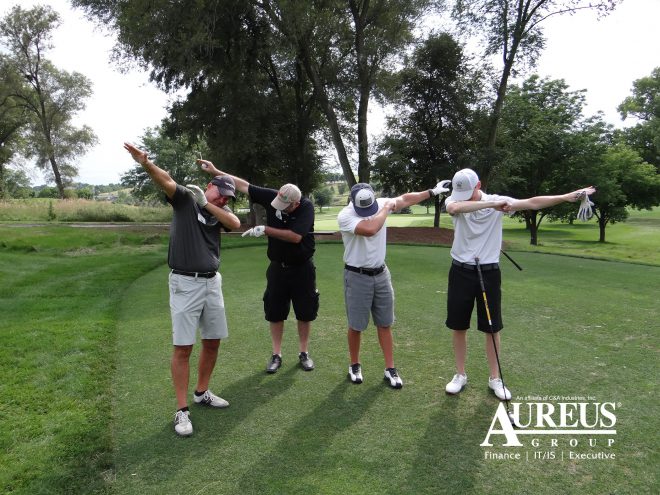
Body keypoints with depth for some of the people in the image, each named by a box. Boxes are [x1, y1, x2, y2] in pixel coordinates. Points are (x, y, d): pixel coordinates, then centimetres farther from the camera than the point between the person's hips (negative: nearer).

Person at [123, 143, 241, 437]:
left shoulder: (220, 210, 10)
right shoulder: (185, 197, -3)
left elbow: (236, 224, -12)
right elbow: (166, 181, -23)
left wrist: (206, 203, -15)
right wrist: (146, 164, -43)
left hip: (212, 282, 6)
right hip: (185, 283, -6)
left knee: (213, 342, 13)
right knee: (183, 347, -3)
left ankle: (202, 393, 32)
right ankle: (182, 411, 6)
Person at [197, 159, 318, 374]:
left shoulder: (306, 207, -21)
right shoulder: (272, 196, -11)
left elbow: (295, 236, -30)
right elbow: (244, 185, -3)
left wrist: (265, 230, -27)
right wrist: (216, 172, -3)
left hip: (302, 269, -3)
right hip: (277, 267, 3)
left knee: (305, 312, 8)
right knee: (275, 312, 7)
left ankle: (304, 353, 25)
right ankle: (276, 355, 21)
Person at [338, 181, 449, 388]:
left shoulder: (381, 204, -3)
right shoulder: (345, 216, -21)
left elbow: (406, 198, 13)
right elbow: (370, 229, -38)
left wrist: (433, 191, 17)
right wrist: (387, 208, -24)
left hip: (381, 274, 5)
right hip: (357, 277, -4)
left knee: (384, 324, 10)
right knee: (356, 325, 6)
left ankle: (390, 369, 19)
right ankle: (355, 365, 27)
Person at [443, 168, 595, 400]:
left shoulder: (497, 200, -5)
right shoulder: (454, 200, -7)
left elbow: (533, 203, -10)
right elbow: (455, 208, -32)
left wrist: (567, 197, -21)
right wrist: (490, 204, -37)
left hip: (489, 272, 0)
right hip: (461, 272, 0)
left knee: (492, 328, 8)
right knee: (458, 326, 8)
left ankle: (495, 378, 24)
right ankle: (460, 375, 25)